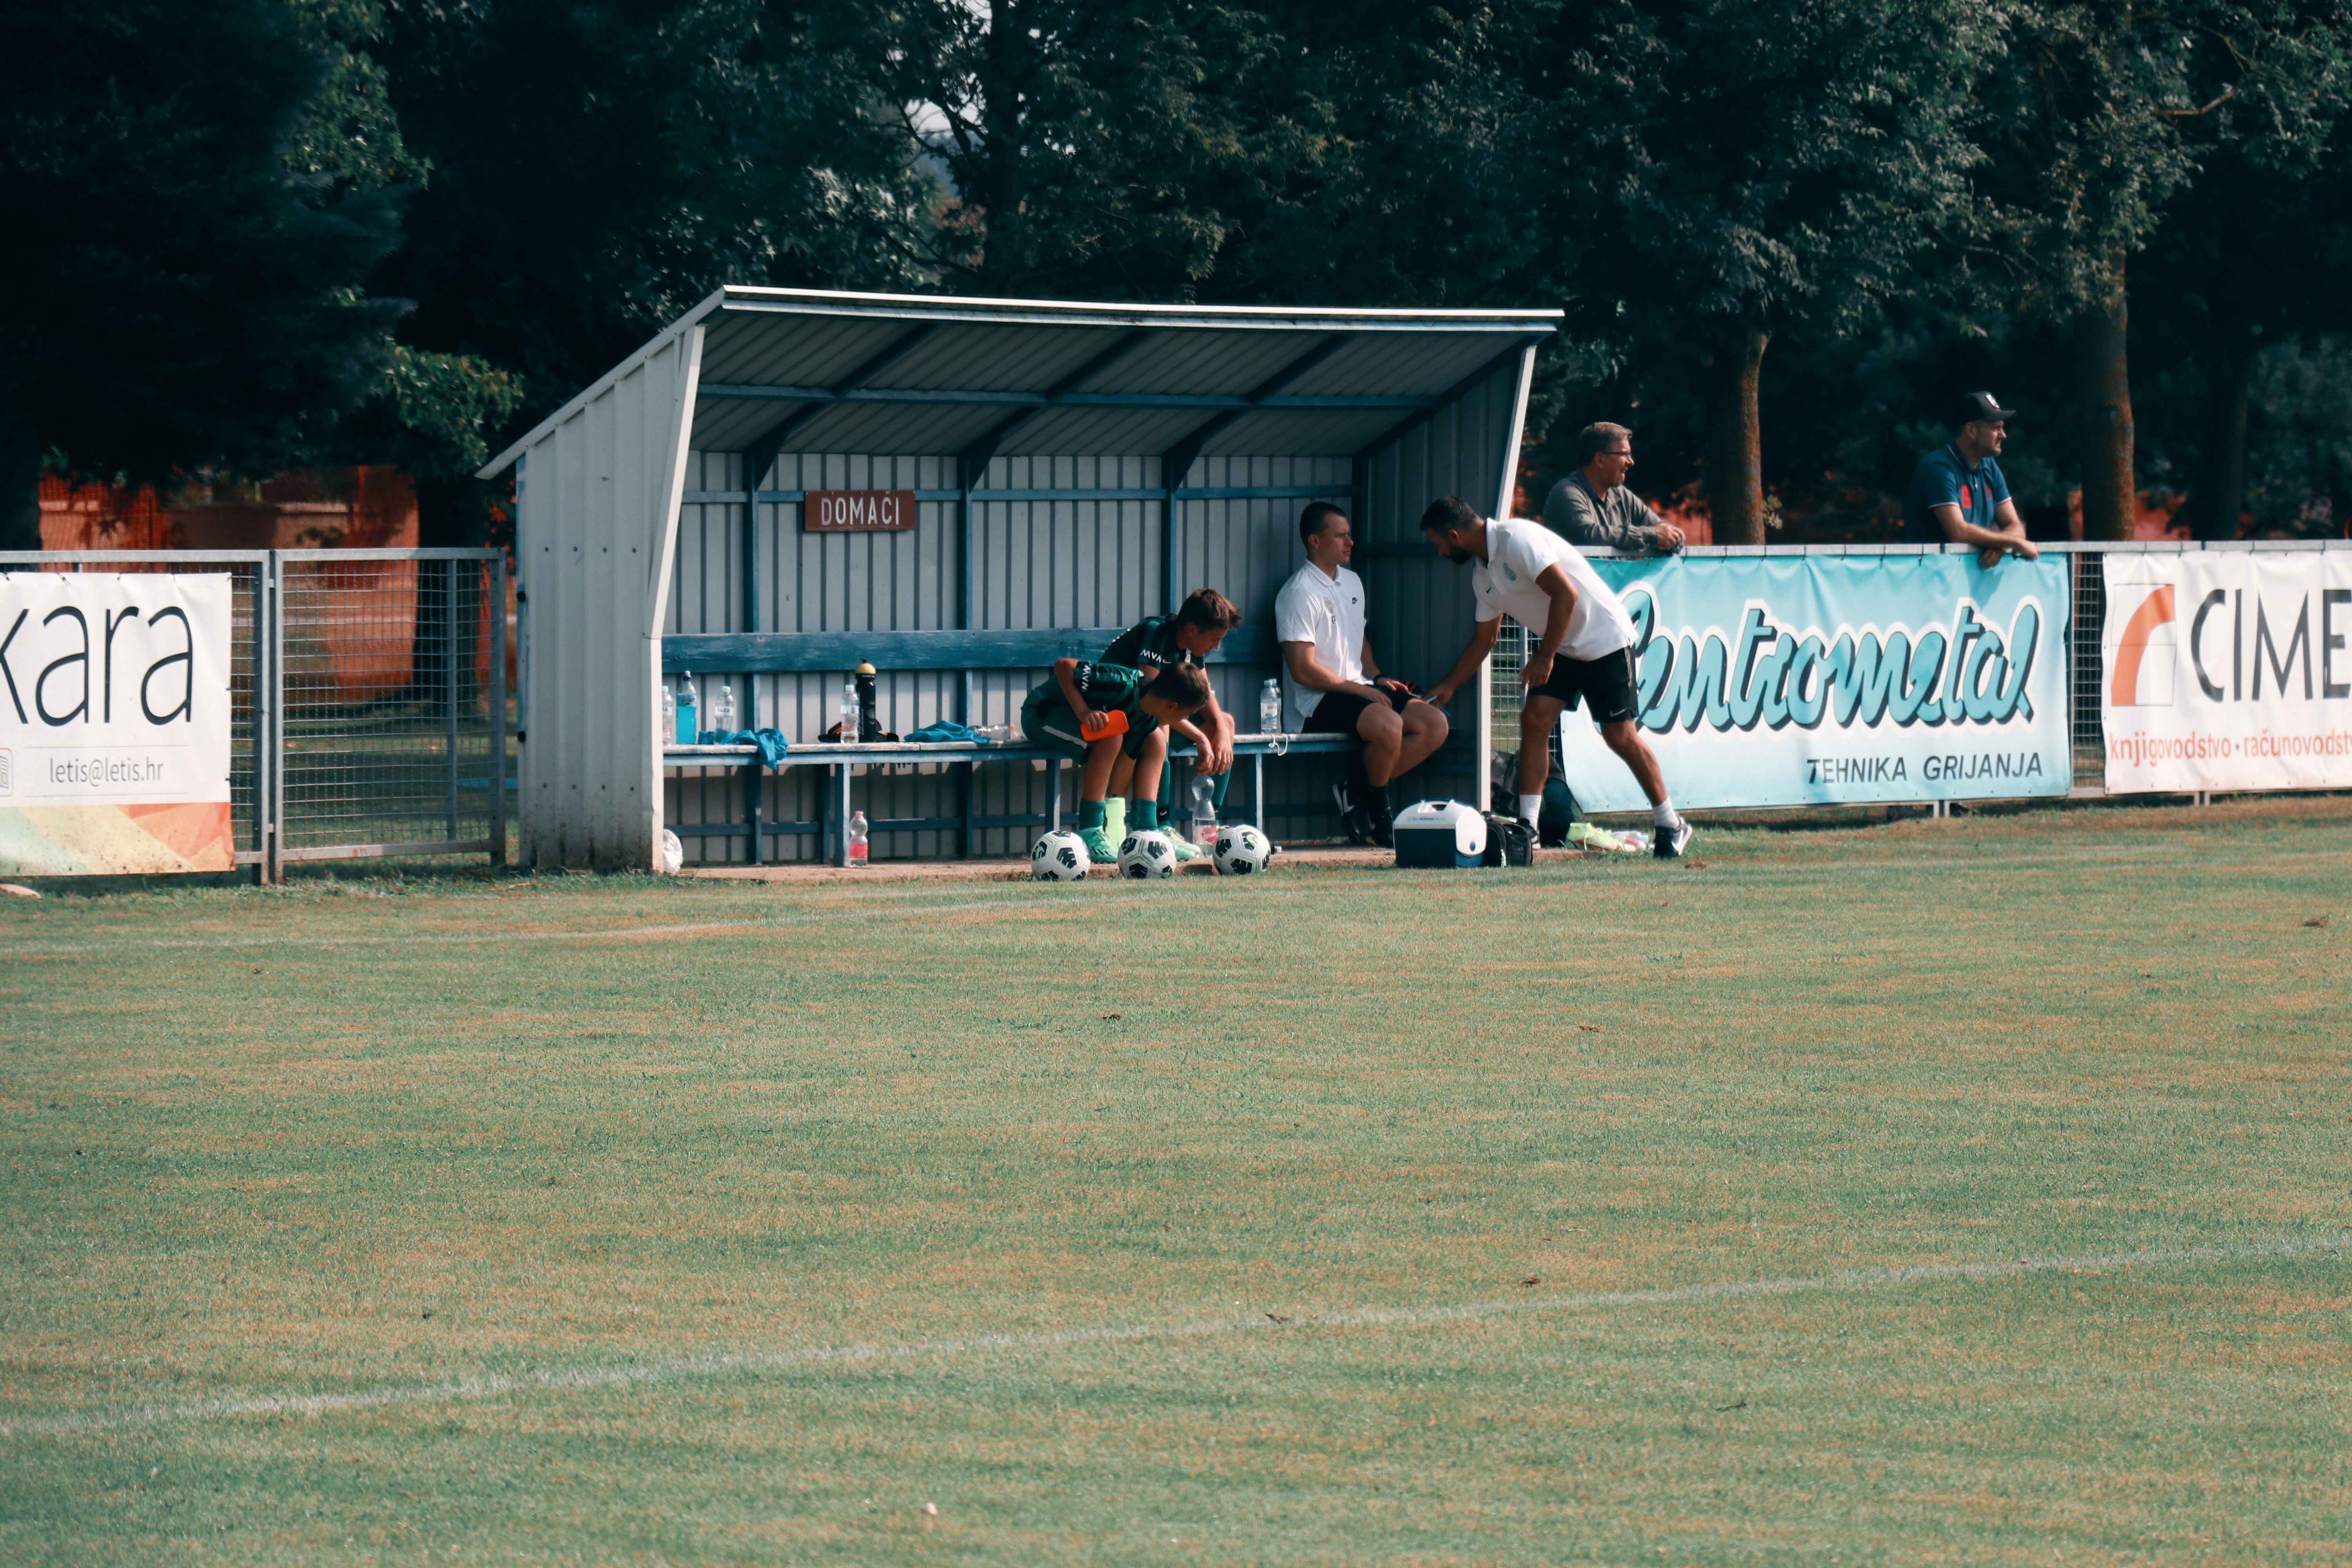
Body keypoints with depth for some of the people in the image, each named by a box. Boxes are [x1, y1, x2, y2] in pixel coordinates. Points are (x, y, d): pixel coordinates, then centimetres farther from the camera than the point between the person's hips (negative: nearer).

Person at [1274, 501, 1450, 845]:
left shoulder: (1352, 582, 17)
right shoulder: (1299, 593, -12)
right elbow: (1303, 670, -16)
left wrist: (1378, 679, 10)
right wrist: (1360, 689, -14)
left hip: (1360, 690, 9)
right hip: (1318, 701, -9)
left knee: (1434, 724, -10)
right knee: (1388, 725, -34)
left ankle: (1358, 791, -5)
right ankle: (1380, 813, -10)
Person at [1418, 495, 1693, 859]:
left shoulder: (1517, 539, -22)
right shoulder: (1483, 576, 7)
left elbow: (1566, 595, -27)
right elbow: (1484, 639, 20)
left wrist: (1545, 657, -23)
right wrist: (1448, 687, 22)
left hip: (1605, 640, -8)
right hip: (1560, 647, 8)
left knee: (1620, 736, -5)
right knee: (1534, 720, -7)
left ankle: (1670, 827, 8)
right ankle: (1527, 827, -6)